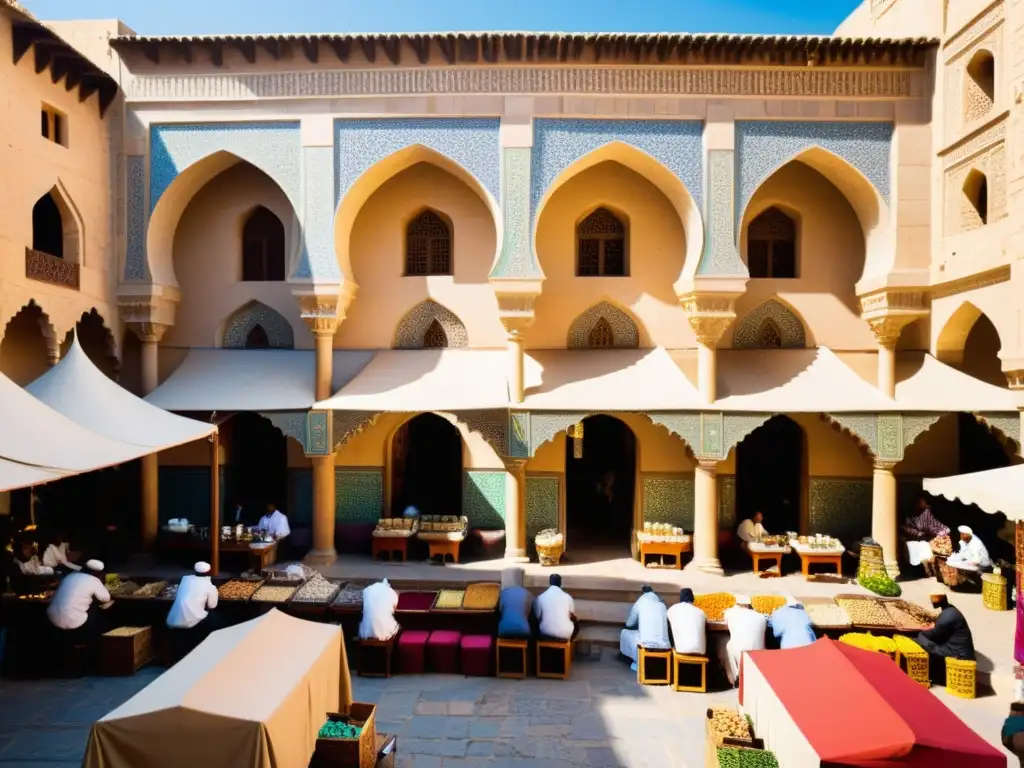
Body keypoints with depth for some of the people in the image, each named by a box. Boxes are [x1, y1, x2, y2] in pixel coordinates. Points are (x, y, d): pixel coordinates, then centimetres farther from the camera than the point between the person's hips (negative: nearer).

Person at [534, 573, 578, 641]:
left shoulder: (540, 597, -4)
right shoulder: (568, 597, -2)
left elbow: (537, 617, 3)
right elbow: (572, 615, 12)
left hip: (546, 632, 0)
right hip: (565, 633, 0)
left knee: (537, 623, 31)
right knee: (576, 624, 29)